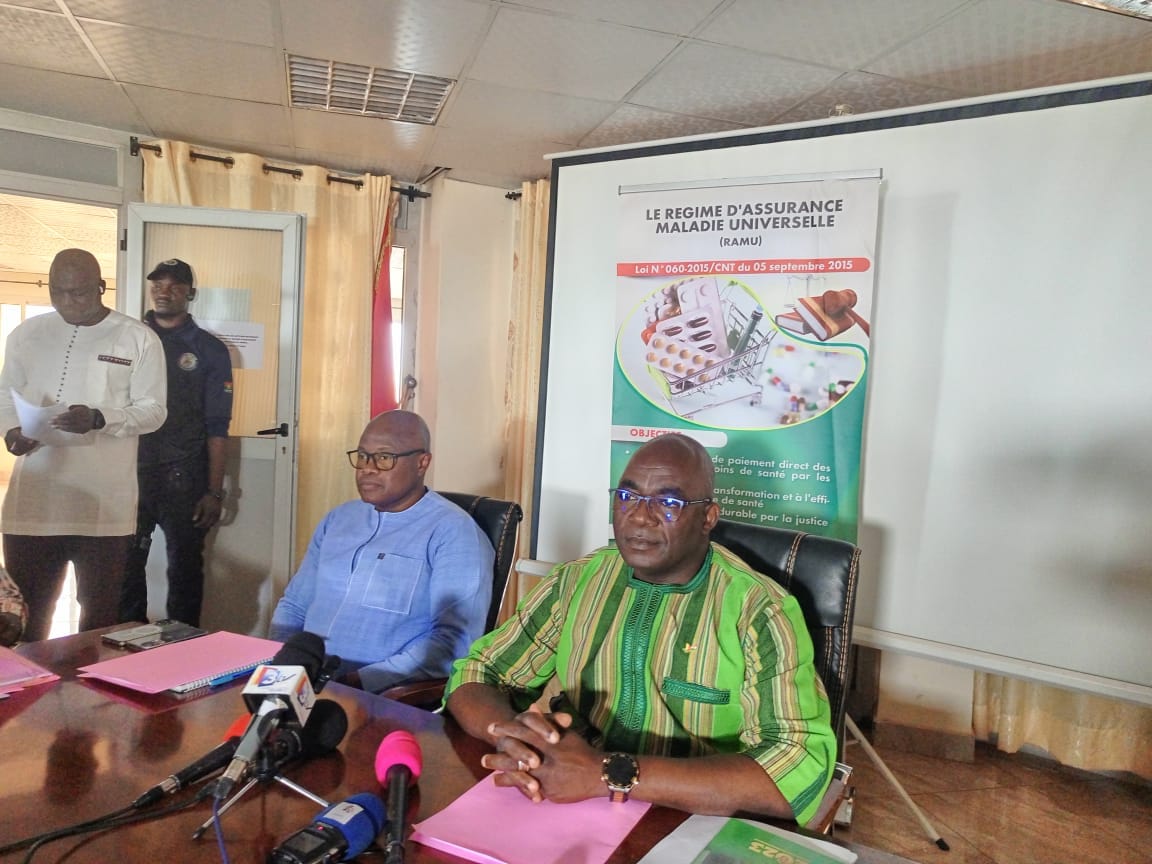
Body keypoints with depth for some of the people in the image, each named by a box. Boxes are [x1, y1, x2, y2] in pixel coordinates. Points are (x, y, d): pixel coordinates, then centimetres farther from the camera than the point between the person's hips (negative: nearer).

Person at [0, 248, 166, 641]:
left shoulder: (138, 339, -2)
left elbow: (153, 410, -4)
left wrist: (99, 418, -22)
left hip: (104, 504, -3)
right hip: (33, 499, 3)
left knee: (100, 610, 9)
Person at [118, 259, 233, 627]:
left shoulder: (209, 350, 4)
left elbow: (217, 428, 1)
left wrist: (215, 491, -5)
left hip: (185, 479, -2)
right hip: (130, 472, 2)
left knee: (185, 567, 5)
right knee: (125, 565, 4)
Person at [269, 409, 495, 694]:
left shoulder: (453, 532, -9)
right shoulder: (338, 518, 14)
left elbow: (455, 638, -18)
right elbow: (294, 605, 21)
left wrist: (363, 681, -22)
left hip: (383, 694, -6)